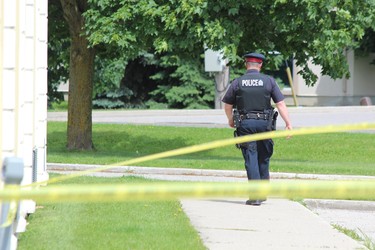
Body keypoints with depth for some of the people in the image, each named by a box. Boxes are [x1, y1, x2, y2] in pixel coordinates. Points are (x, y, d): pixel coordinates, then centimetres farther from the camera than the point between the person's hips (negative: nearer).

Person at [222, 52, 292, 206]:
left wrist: (230, 120, 27)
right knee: (264, 158, 15)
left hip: (245, 124, -1)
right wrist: (288, 123, -1)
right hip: (264, 123, 1)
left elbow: (227, 105, 9)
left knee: (251, 158, -2)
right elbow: (280, 104, -3)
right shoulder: (269, 81, 1)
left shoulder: (238, 82, 2)